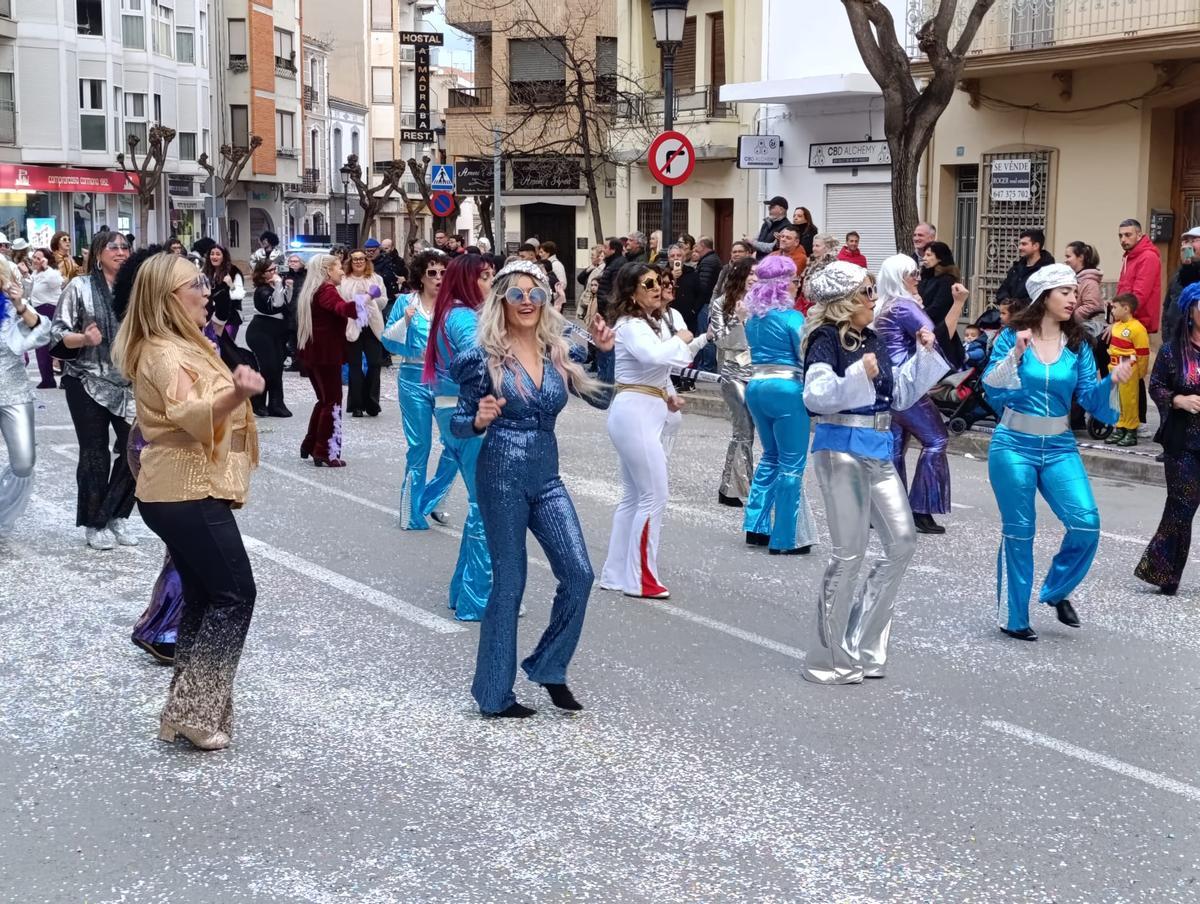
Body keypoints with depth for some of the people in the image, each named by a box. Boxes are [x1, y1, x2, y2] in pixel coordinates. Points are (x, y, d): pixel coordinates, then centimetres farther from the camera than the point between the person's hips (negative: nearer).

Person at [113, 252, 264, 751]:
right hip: (188, 494, -10)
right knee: (235, 594, -8)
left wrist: (236, 389, 47)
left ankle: (188, 710, 15)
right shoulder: (163, 353, -17)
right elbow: (191, 415, -36)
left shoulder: (183, 345, 16)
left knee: (204, 598, 11)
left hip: (186, 491, 10)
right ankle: (194, 711, -5)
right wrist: (237, 394, -53)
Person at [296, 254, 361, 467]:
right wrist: (360, 303, -50)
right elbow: (341, 307, -35)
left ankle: (310, 446, 23)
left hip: (312, 353, 10)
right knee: (332, 402, -5)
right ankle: (325, 454, -6)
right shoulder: (326, 290, -15)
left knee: (324, 400, 19)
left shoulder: (311, 291, 17)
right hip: (326, 354, -10)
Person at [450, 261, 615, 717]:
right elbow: (459, 423, -2)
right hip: (502, 476, -5)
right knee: (509, 582, 1)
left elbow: (601, 398, 13)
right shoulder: (484, 358, -6)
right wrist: (479, 421, -24)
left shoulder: (559, 353, 6)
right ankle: (495, 694, 14)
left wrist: (606, 352, 0)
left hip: (547, 477, 5)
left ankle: (548, 668, 18)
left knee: (578, 574, -3)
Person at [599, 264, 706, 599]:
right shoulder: (631, 326, -15)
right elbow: (655, 355, -34)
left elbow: (667, 358, 23)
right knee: (654, 496, -7)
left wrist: (701, 339, 15)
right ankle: (640, 580, -2)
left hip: (642, 414, 10)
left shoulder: (645, 323, 16)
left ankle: (615, 574, 20)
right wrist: (680, 339, -16)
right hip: (635, 412, -10)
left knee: (633, 496, 14)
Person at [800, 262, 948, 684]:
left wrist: (926, 354, 12)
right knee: (849, 551, -4)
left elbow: (902, 394, 20)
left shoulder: (872, 340, 14)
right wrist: (858, 375, -32)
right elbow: (815, 395, -22)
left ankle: (860, 644, 16)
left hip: (877, 450, 8)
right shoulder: (826, 339, -9)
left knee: (902, 541, 5)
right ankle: (828, 660, 8)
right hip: (841, 448, -8)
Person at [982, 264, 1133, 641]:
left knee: (1086, 523, -10)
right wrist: (1015, 355, -22)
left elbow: (1089, 398, 3)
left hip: (1059, 448, 3)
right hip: (1014, 445, -3)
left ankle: (1057, 591, 15)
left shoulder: (1077, 345, 5)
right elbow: (992, 392, -10)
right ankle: (1014, 618, 16)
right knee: (1018, 532, 2)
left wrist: (1111, 382, -16)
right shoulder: (1012, 337, -4)